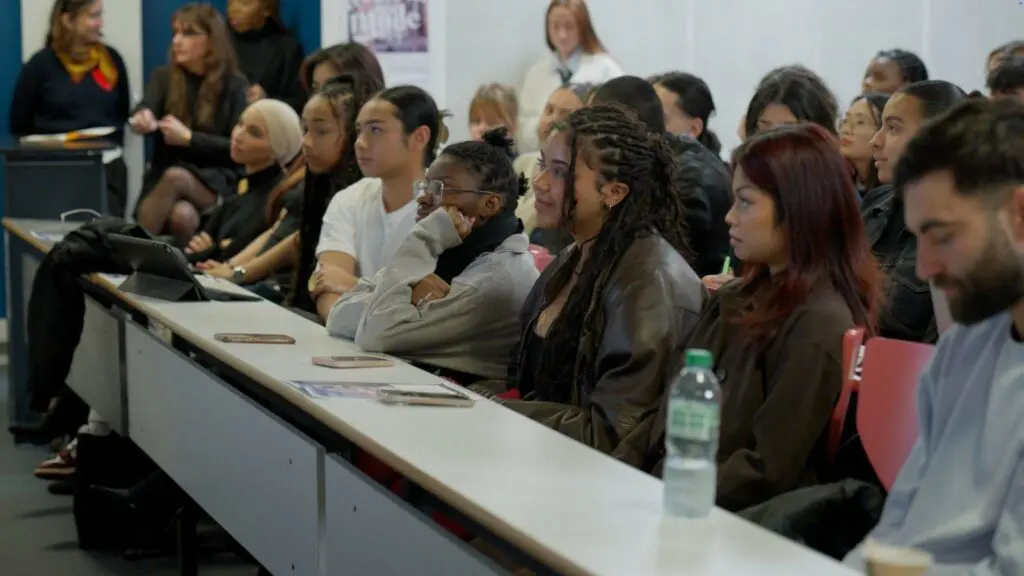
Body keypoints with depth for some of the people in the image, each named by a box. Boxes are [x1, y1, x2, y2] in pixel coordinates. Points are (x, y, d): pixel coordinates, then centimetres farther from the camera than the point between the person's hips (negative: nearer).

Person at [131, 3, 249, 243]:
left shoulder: (234, 86, 5)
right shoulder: (164, 77, 9)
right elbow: (145, 111, -12)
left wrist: (189, 138, -13)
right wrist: (142, 118, -37)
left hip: (216, 187, -1)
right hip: (163, 179, 1)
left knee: (175, 177, -37)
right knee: (182, 215, -37)